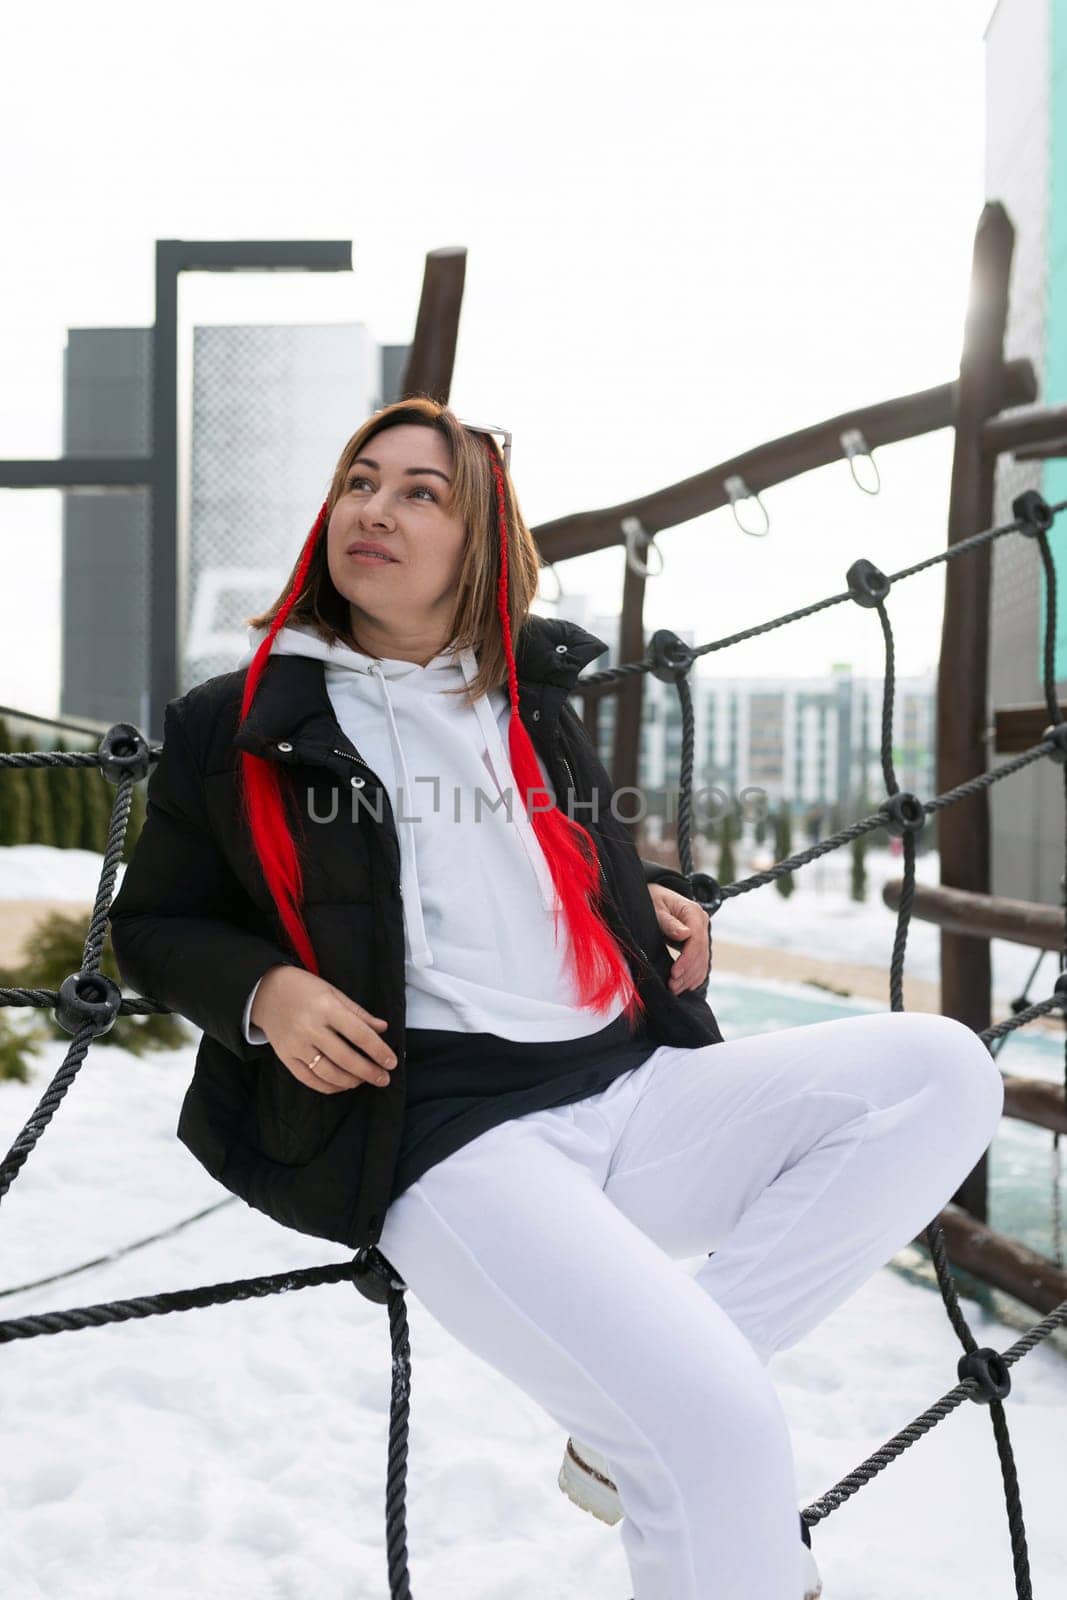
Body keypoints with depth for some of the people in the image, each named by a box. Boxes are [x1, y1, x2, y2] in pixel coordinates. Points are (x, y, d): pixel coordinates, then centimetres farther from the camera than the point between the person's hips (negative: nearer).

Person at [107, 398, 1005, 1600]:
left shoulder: (534, 704, 18)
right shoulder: (238, 728, 6)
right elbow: (151, 924, 13)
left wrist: (651, 902, 12)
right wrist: (262, 992, -8)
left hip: (630, 1090, 6)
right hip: (436, 1129, -6)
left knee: (944, 1070, -14)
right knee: (721, 1430, -28)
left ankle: (637, 1418, -15)